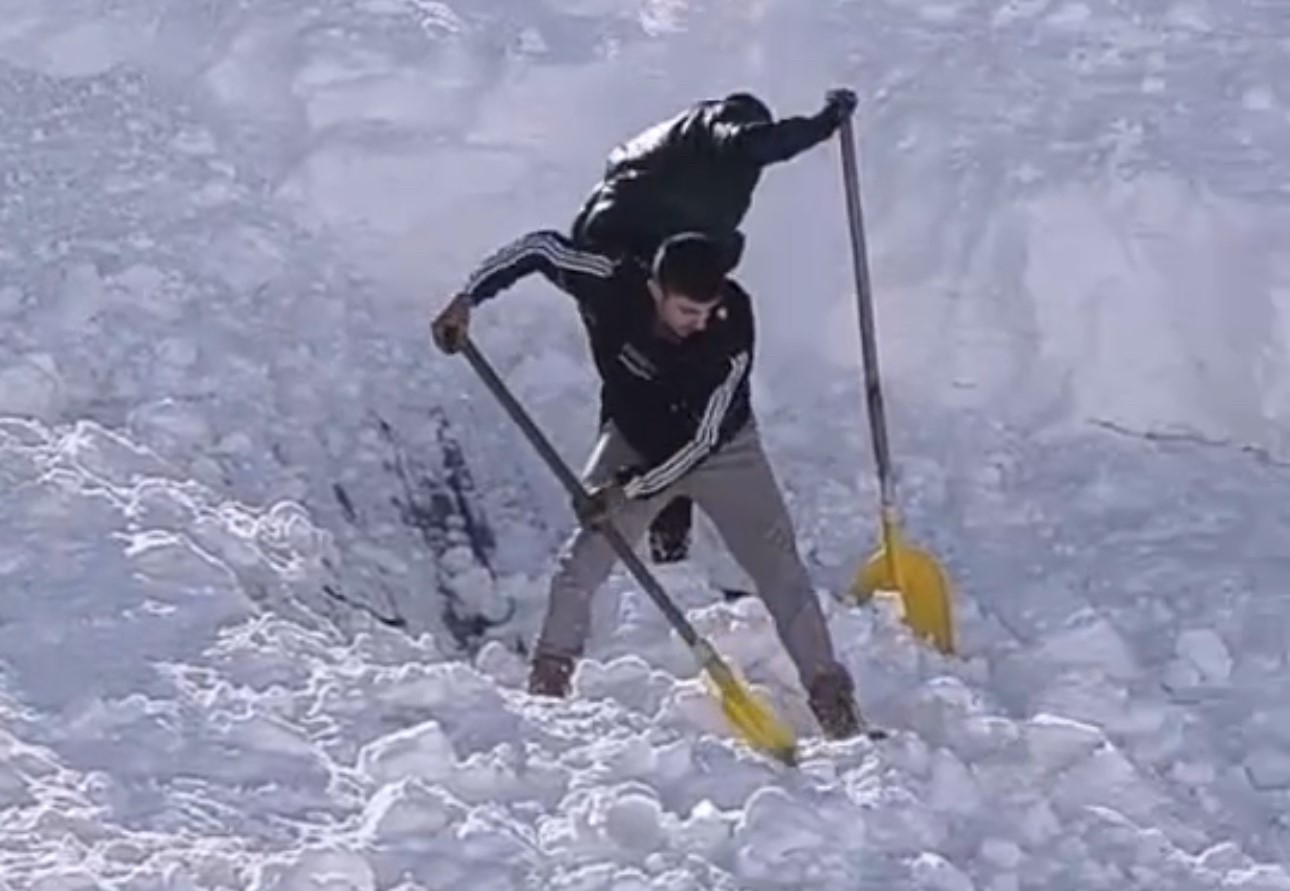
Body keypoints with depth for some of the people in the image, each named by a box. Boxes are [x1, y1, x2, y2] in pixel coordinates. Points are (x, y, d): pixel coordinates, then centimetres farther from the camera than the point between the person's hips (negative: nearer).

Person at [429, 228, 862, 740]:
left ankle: (827, 687, 2)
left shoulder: (730, 332, -34)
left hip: (719, 447, -1)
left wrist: (629, 489, -30)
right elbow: (539, 247, -14)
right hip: (634, 439, 1)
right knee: (584, 555, -12)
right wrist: (467, 299, -21)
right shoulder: (614, 286, -30)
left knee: (777, 564, -8)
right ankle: (550, 675, 3)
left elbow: (702, 439, -29)